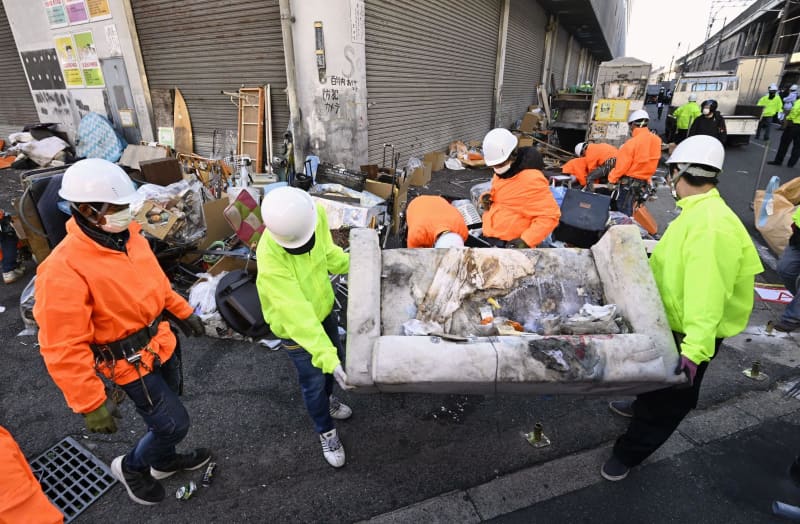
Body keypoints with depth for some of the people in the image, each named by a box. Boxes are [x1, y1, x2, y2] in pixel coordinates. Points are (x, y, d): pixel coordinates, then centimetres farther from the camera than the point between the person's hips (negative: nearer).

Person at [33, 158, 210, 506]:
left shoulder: (129, 236, -5)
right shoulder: (64, 269, -28)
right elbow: (64, 349, -25)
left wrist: (183, 311, 17)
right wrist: (90, 403, -22)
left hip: (163, 343, 7)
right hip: (132, 363, -7)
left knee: (165, 415, 25)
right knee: (174, 424, 4)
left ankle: (163, 461, 52)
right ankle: (130, 467, 34)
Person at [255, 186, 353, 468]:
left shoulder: (316, 213, -23)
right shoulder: (270, 261, -39)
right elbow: (298, 315, -40)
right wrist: (327, 359, -44)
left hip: (323, 306, 6)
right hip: (294, 325, -6)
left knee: (336, 355, 26)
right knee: (314, 381, 11)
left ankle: (326, 399, 59)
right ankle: (326, 432, 41)